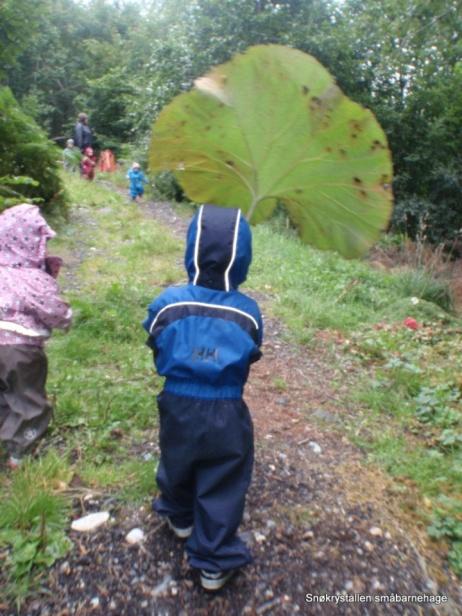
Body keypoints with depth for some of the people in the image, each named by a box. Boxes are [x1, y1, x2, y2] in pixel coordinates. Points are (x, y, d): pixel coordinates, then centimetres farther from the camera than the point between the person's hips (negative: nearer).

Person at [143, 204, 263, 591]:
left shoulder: (168, 302, -17)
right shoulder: (248, 312, -17)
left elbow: (157, 351, -1)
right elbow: (250, 359, -1)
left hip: (177, 406, 2)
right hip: (226, 414, -2)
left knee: (177, 467, 29)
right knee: (221, 488, 16)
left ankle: (180, 518, 55)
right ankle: (215, 563, 31)